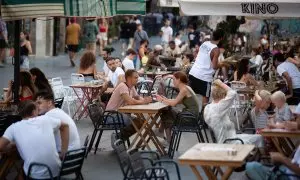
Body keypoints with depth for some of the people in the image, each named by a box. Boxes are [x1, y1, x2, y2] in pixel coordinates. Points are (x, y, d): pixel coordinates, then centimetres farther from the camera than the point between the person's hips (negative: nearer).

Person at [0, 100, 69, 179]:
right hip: (55, 171, 3)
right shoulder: (46, 119, 5)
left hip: (35, 175, -2)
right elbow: (65, 126, 19)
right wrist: (63, 152, 16)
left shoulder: (14, 127, -1)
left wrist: (13, 144, 14)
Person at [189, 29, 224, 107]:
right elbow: (214, 67, -15)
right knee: (205, 97, 5)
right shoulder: (216, 50, -13)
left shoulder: (204, 43, 8)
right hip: (204, 76, -7)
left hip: (193, 72, 7)